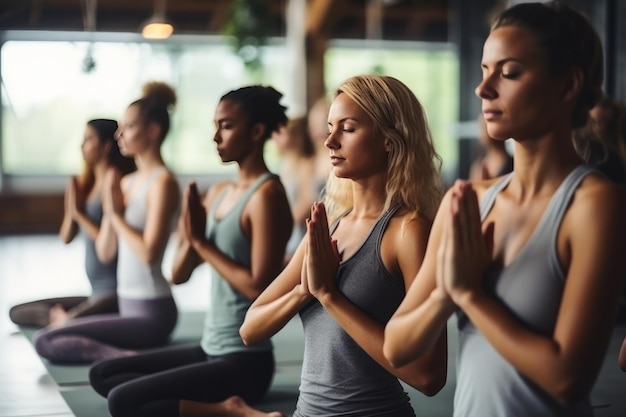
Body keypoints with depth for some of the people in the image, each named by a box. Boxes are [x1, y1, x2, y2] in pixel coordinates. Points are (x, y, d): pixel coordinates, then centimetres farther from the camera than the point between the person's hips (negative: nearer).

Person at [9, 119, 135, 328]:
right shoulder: (87, 185, 13)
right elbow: (66, 237, 13)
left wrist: (80, 213, -15)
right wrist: (72, 208, -4)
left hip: (118, 293, -9)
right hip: (97, 293, 10)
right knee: (18, 313, 11)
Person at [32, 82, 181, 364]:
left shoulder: (162, 182, -12)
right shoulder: (126, 182, 11)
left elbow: (149, 252, -21)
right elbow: (104, 252, 10)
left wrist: (117, 215, -10)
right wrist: (110, 211, -4)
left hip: (151, 312, -9)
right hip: (129, 308, 9)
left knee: (46, 341, -16)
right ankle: (131, 355, 1)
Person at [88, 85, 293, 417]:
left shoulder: (266, 194, -15)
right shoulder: (218, 193, 10)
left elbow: (259, 286, -22)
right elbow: (179, 275, 12)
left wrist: (203, 243, -14)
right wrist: (191, 237, -8)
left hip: (244, 361, -10)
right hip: (210, 350, 10)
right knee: (102, 375, 15)